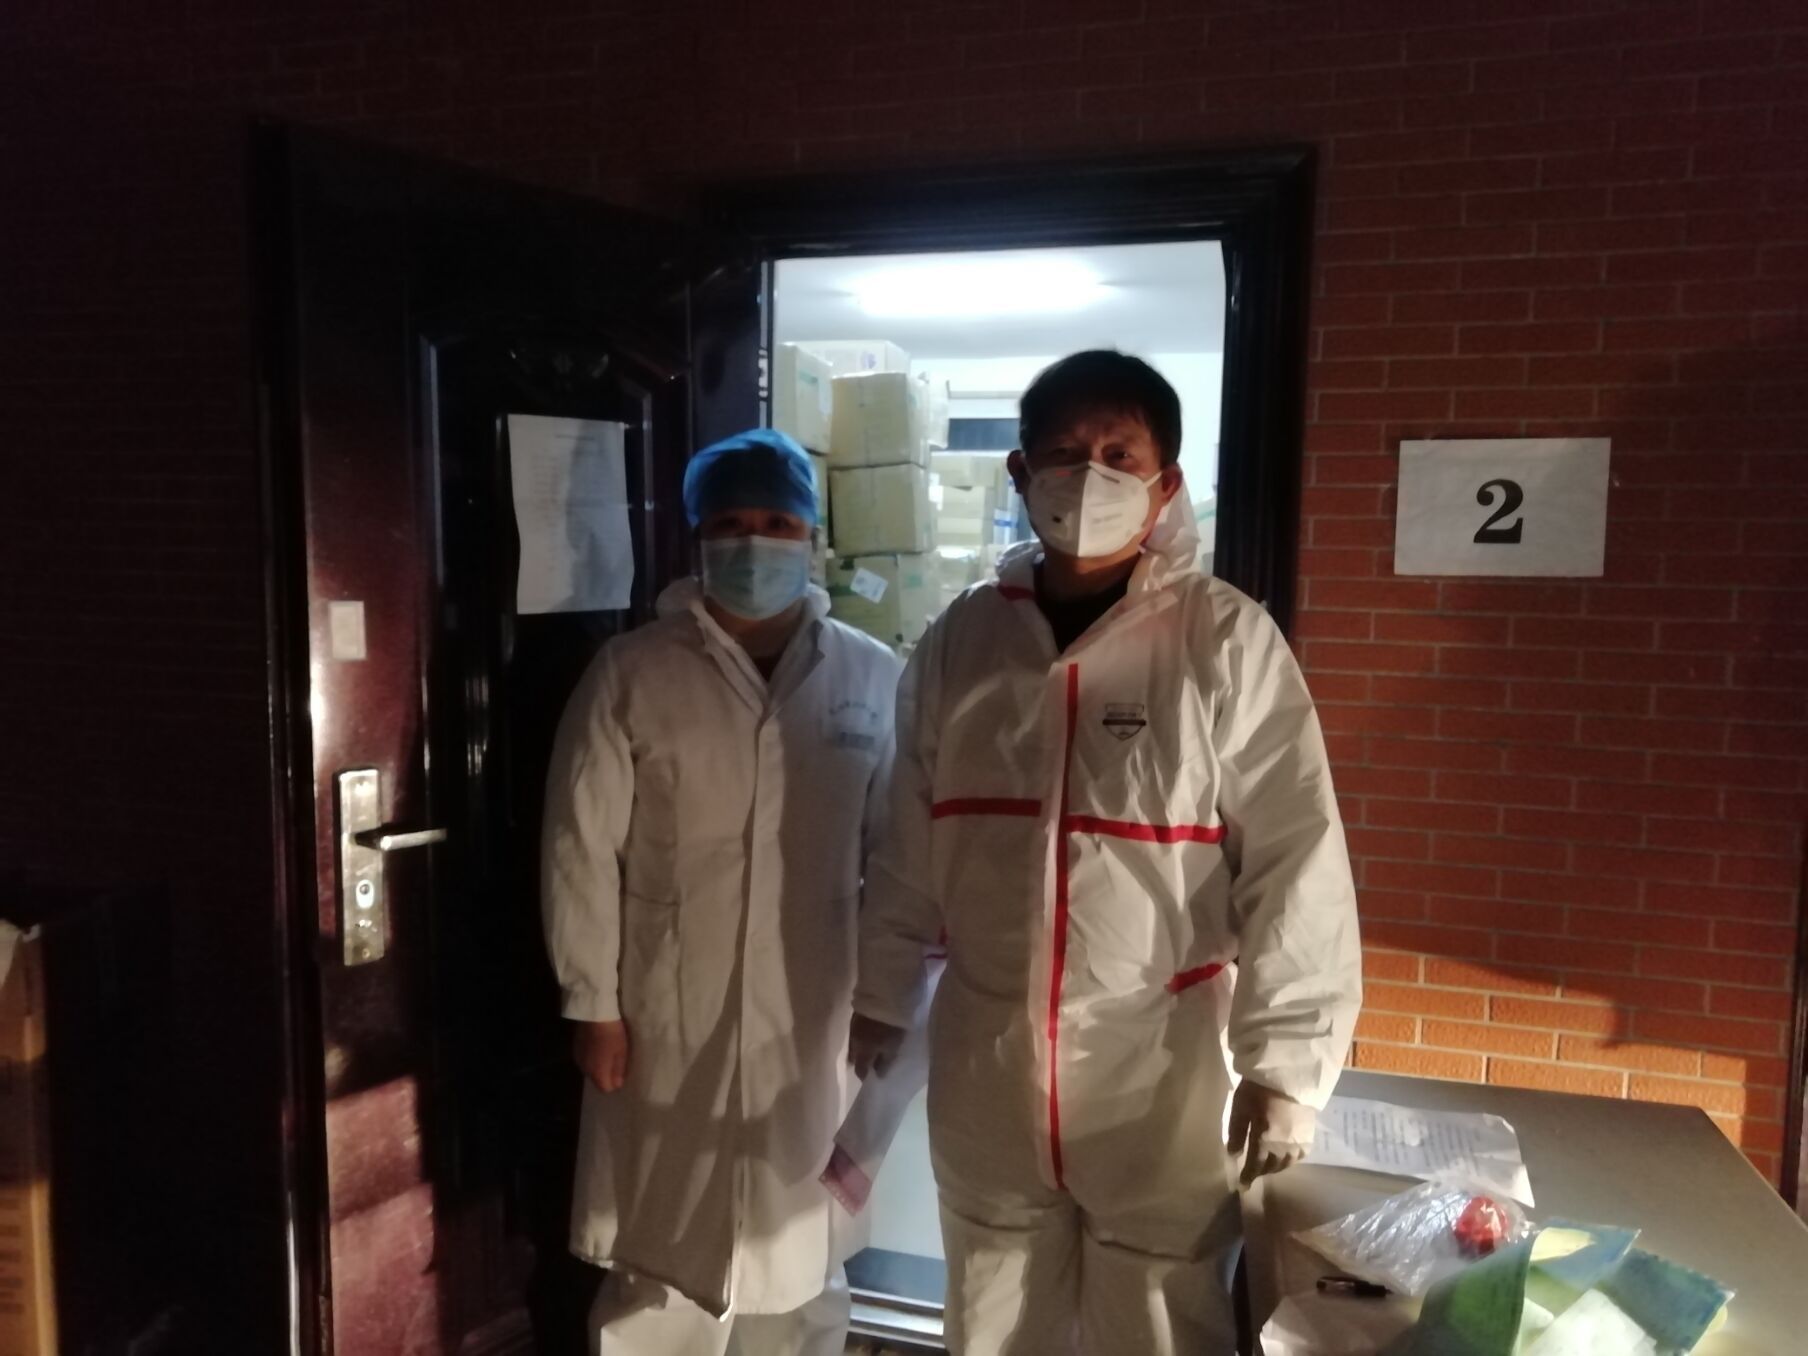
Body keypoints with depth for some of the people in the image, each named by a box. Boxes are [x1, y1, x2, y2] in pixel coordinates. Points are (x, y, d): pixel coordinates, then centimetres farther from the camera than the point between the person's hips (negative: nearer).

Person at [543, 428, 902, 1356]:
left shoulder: (873, 678, -1)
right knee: (659, 1261, 12)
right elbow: (582, 847, -4)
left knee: (803, 1261, 17)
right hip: (668, 1027, -1)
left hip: (815, 1027, 2)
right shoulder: (630, 674, -4)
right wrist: (593, 1004, -5)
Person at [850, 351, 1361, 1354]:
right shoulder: (961, 639, 1)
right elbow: (910, 842, 8)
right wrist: (881, 995, 13)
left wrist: (1284, 1063, -13)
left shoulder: (1226, 641, -11)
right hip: (985, 1066, 4)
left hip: (1161, 1070, -3)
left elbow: (1294, 863, -11)